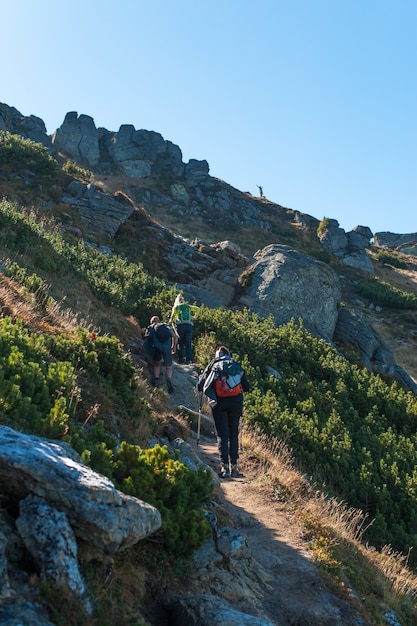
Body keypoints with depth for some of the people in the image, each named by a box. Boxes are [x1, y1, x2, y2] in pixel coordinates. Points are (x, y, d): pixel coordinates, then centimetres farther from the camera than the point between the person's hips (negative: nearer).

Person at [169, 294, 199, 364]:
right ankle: (189, 360, -7)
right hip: (189, 325, 2)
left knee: (180, 343, 6)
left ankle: (181, 359, 2)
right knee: (188, 343, 3)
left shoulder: (176, 307, 8)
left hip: (180, 325, -2)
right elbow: (197, 309, 7)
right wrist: (194, 315, 23)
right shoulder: (188, 306, 16)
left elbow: (173, 315, -5)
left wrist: (171, 320, 13)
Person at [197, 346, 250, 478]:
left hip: (219, 402, -1)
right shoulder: (236, 365, 14)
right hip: (236, 401, 2)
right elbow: (247, 387, 11)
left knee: (222, 435, 1)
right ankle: (234, 467, 11)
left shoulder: (213, 364, 10)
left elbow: (200, 386, 8)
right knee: (234, 434, 12)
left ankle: (224, 467, -7)